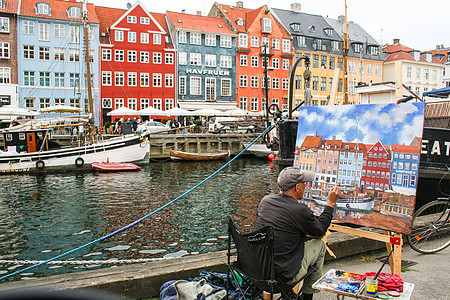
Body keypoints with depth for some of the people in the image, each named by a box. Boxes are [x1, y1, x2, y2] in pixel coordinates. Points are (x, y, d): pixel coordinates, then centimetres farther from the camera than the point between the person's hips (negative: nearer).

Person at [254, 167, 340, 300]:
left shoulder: (265, 200, 0)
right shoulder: (300, 210, -19)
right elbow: (321, 231, 1)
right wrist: (330, 203, 10)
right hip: (284, 275, -6)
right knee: (320, 244, 14)